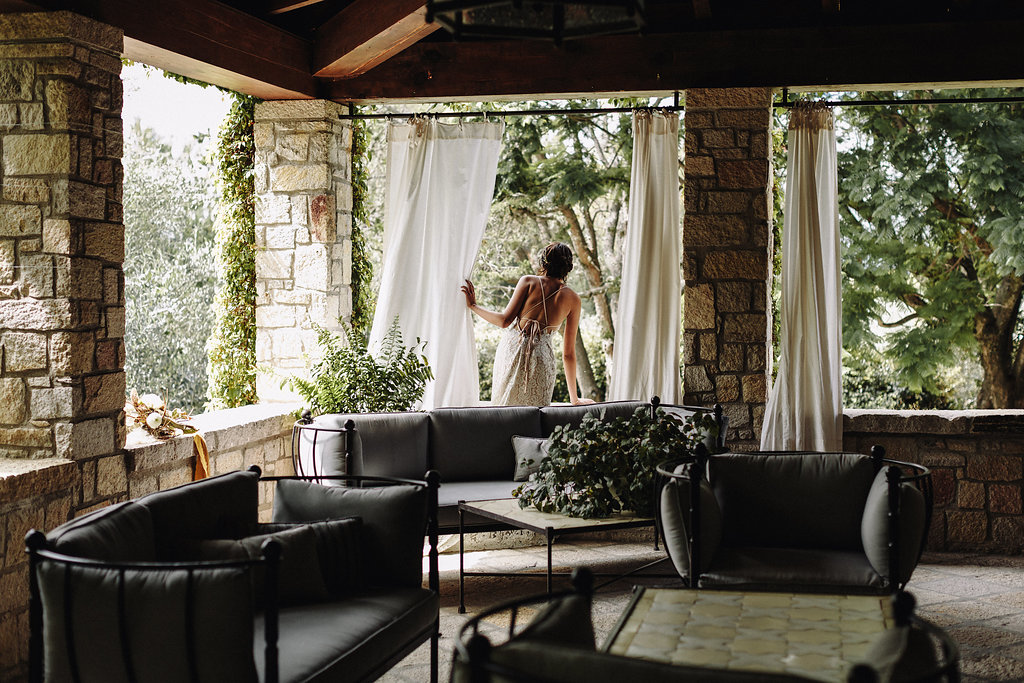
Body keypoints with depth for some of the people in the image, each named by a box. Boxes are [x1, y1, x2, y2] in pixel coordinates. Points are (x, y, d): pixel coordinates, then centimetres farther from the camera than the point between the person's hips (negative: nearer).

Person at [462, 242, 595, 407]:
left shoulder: (529, 281, 3)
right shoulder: (573, 299, 7)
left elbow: (504, 321, -3)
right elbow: (568, 353, 8)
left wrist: (473, 305, 11)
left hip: (510, 350, 0)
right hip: (542, 359, 1)